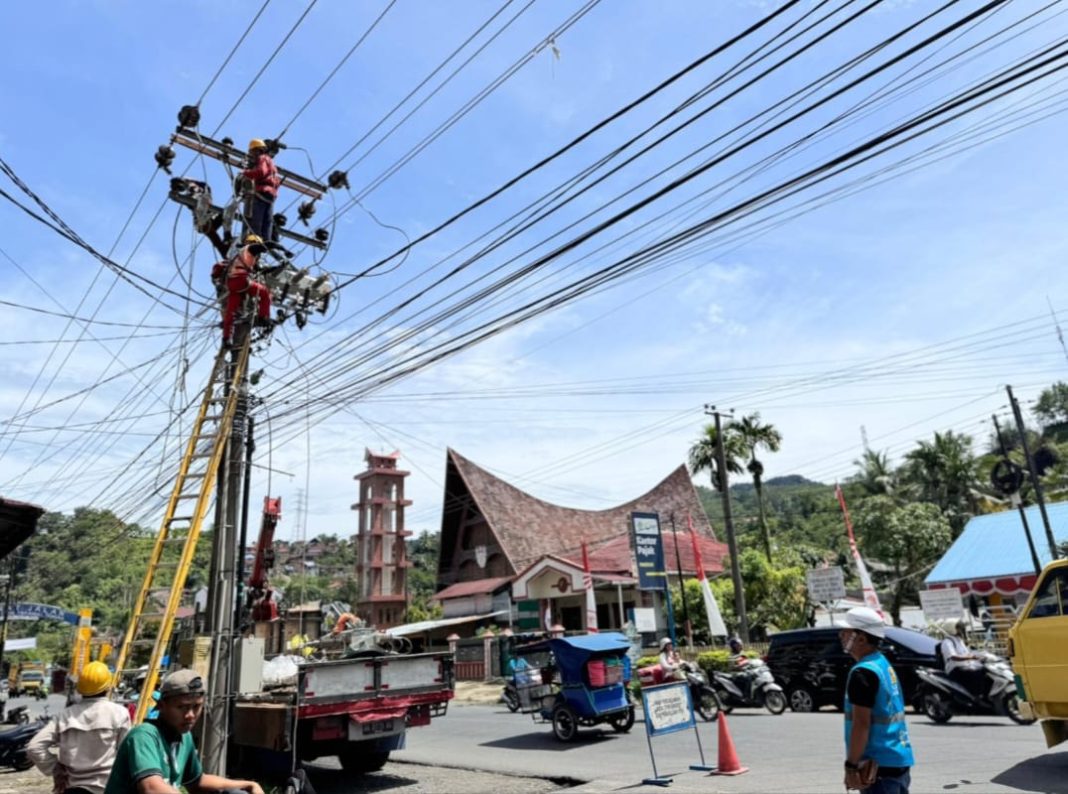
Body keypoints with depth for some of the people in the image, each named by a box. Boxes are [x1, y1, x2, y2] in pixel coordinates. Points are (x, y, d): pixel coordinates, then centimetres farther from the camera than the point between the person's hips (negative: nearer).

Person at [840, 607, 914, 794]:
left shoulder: (862, 673, -18)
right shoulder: (884, 665, 12)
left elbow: (861, 723, -21)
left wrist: (851, 765, -17)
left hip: (878, 764, -10)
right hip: (901, 760, 10)